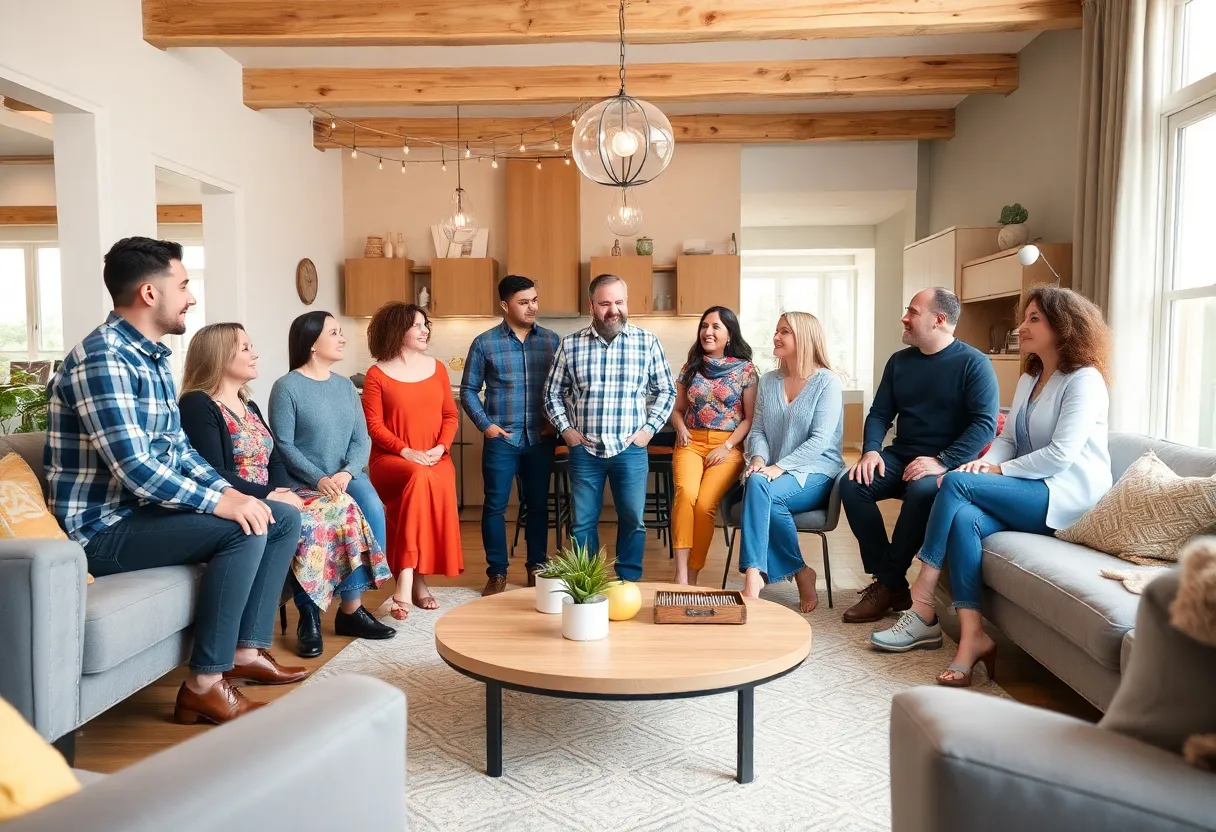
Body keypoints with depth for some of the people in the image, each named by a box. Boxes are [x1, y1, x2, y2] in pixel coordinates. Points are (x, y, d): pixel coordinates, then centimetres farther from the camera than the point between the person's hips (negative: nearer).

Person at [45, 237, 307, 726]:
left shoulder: (154, 356, 11)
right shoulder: (102, 358, -20)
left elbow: (177, 448, 12)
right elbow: (134, 469, -28)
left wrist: (227, 490, -3)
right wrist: (219, 502, -24)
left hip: (149, 506, 10)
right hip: (104, 526, -10)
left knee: (283, 519, 3)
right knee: (243, 530, -28)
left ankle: (246, 651, 7)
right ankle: (204, 686, -17)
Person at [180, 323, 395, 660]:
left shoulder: (249, 406, 20)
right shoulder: (198, 405, -9)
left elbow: (275, 460, 14)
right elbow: (214, 475, -19)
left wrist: (282, 491, -7)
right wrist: (270, 496, -21)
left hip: (270, 497, 8)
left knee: (343, 507, -12)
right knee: (306, 525, -31)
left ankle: (351, 610, -9)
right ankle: (309, 617, -12)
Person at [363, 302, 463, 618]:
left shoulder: (436, 368, 13)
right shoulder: (377, 374, 1)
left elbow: (451, 415, 12)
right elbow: (373, 424, -4)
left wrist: (441, 447, -6)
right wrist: (406, 452, -17)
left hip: (435, 458, 3)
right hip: (391, 458, -3)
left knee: (440, 484, -32)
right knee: (419, 478, -37)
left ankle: (416, 579, -19)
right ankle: (408, 580, -33)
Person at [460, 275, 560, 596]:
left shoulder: (551, 340, 3)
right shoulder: (485, 343, -2)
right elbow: (468, 390, 3)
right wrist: (486, 425, -6)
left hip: (540, 440, 2)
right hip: (501, 440, -2)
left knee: (538, 504, 11)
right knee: (495, 506, 4)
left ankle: (537, 567, 24)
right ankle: (496, 572, 16)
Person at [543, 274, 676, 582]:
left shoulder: (648, 342, 0)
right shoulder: (570, 344, 1)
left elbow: (666, 391, 6)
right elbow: (553, 394, 9)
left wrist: (649, 429, -3)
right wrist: (565, 429, -1)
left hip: (631, 450, 0)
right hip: (584, 450, 1)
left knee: (632, 520, 7)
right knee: (583, 522, 8)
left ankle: (630, 585, 24)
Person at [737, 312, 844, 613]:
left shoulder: (827, 381, -4)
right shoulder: (768, 381, 14)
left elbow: (820, 440, -13)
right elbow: (758, 430, 11)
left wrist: (779, 466, -23)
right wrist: (758, 459, -11)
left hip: (815, 475, -4)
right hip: (774, 473, 4)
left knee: (758, 485, -35)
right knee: (756, 482, -33)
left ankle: (753, 578, -29)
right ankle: (801, 574, -17)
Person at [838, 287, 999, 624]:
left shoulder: (973, 362, -5)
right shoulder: (899, 361, 12)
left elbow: (985, 423, -14)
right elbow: (879, 413, 13)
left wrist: (943, 462, -25)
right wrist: (871, 450, -8)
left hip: (947, 463, -5)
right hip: (900, 456, 6)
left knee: (921, 491, -37)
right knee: (851, 484, -22)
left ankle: (889, 584, -18)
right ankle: (892, 584, -17)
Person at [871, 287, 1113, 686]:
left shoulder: (1084, 380, -8)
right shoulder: (1029, 379, 19)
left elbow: (1061, 454, -18)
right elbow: (1008, 438, 14)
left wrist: (999, 470, -14)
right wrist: (987, 461, -7)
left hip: (1069, 496, -7)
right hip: (1033, 494, 7)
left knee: (956, 482, -24)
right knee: (964, 519, -25)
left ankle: (922, 604, -19)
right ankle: (972, 636, -28)